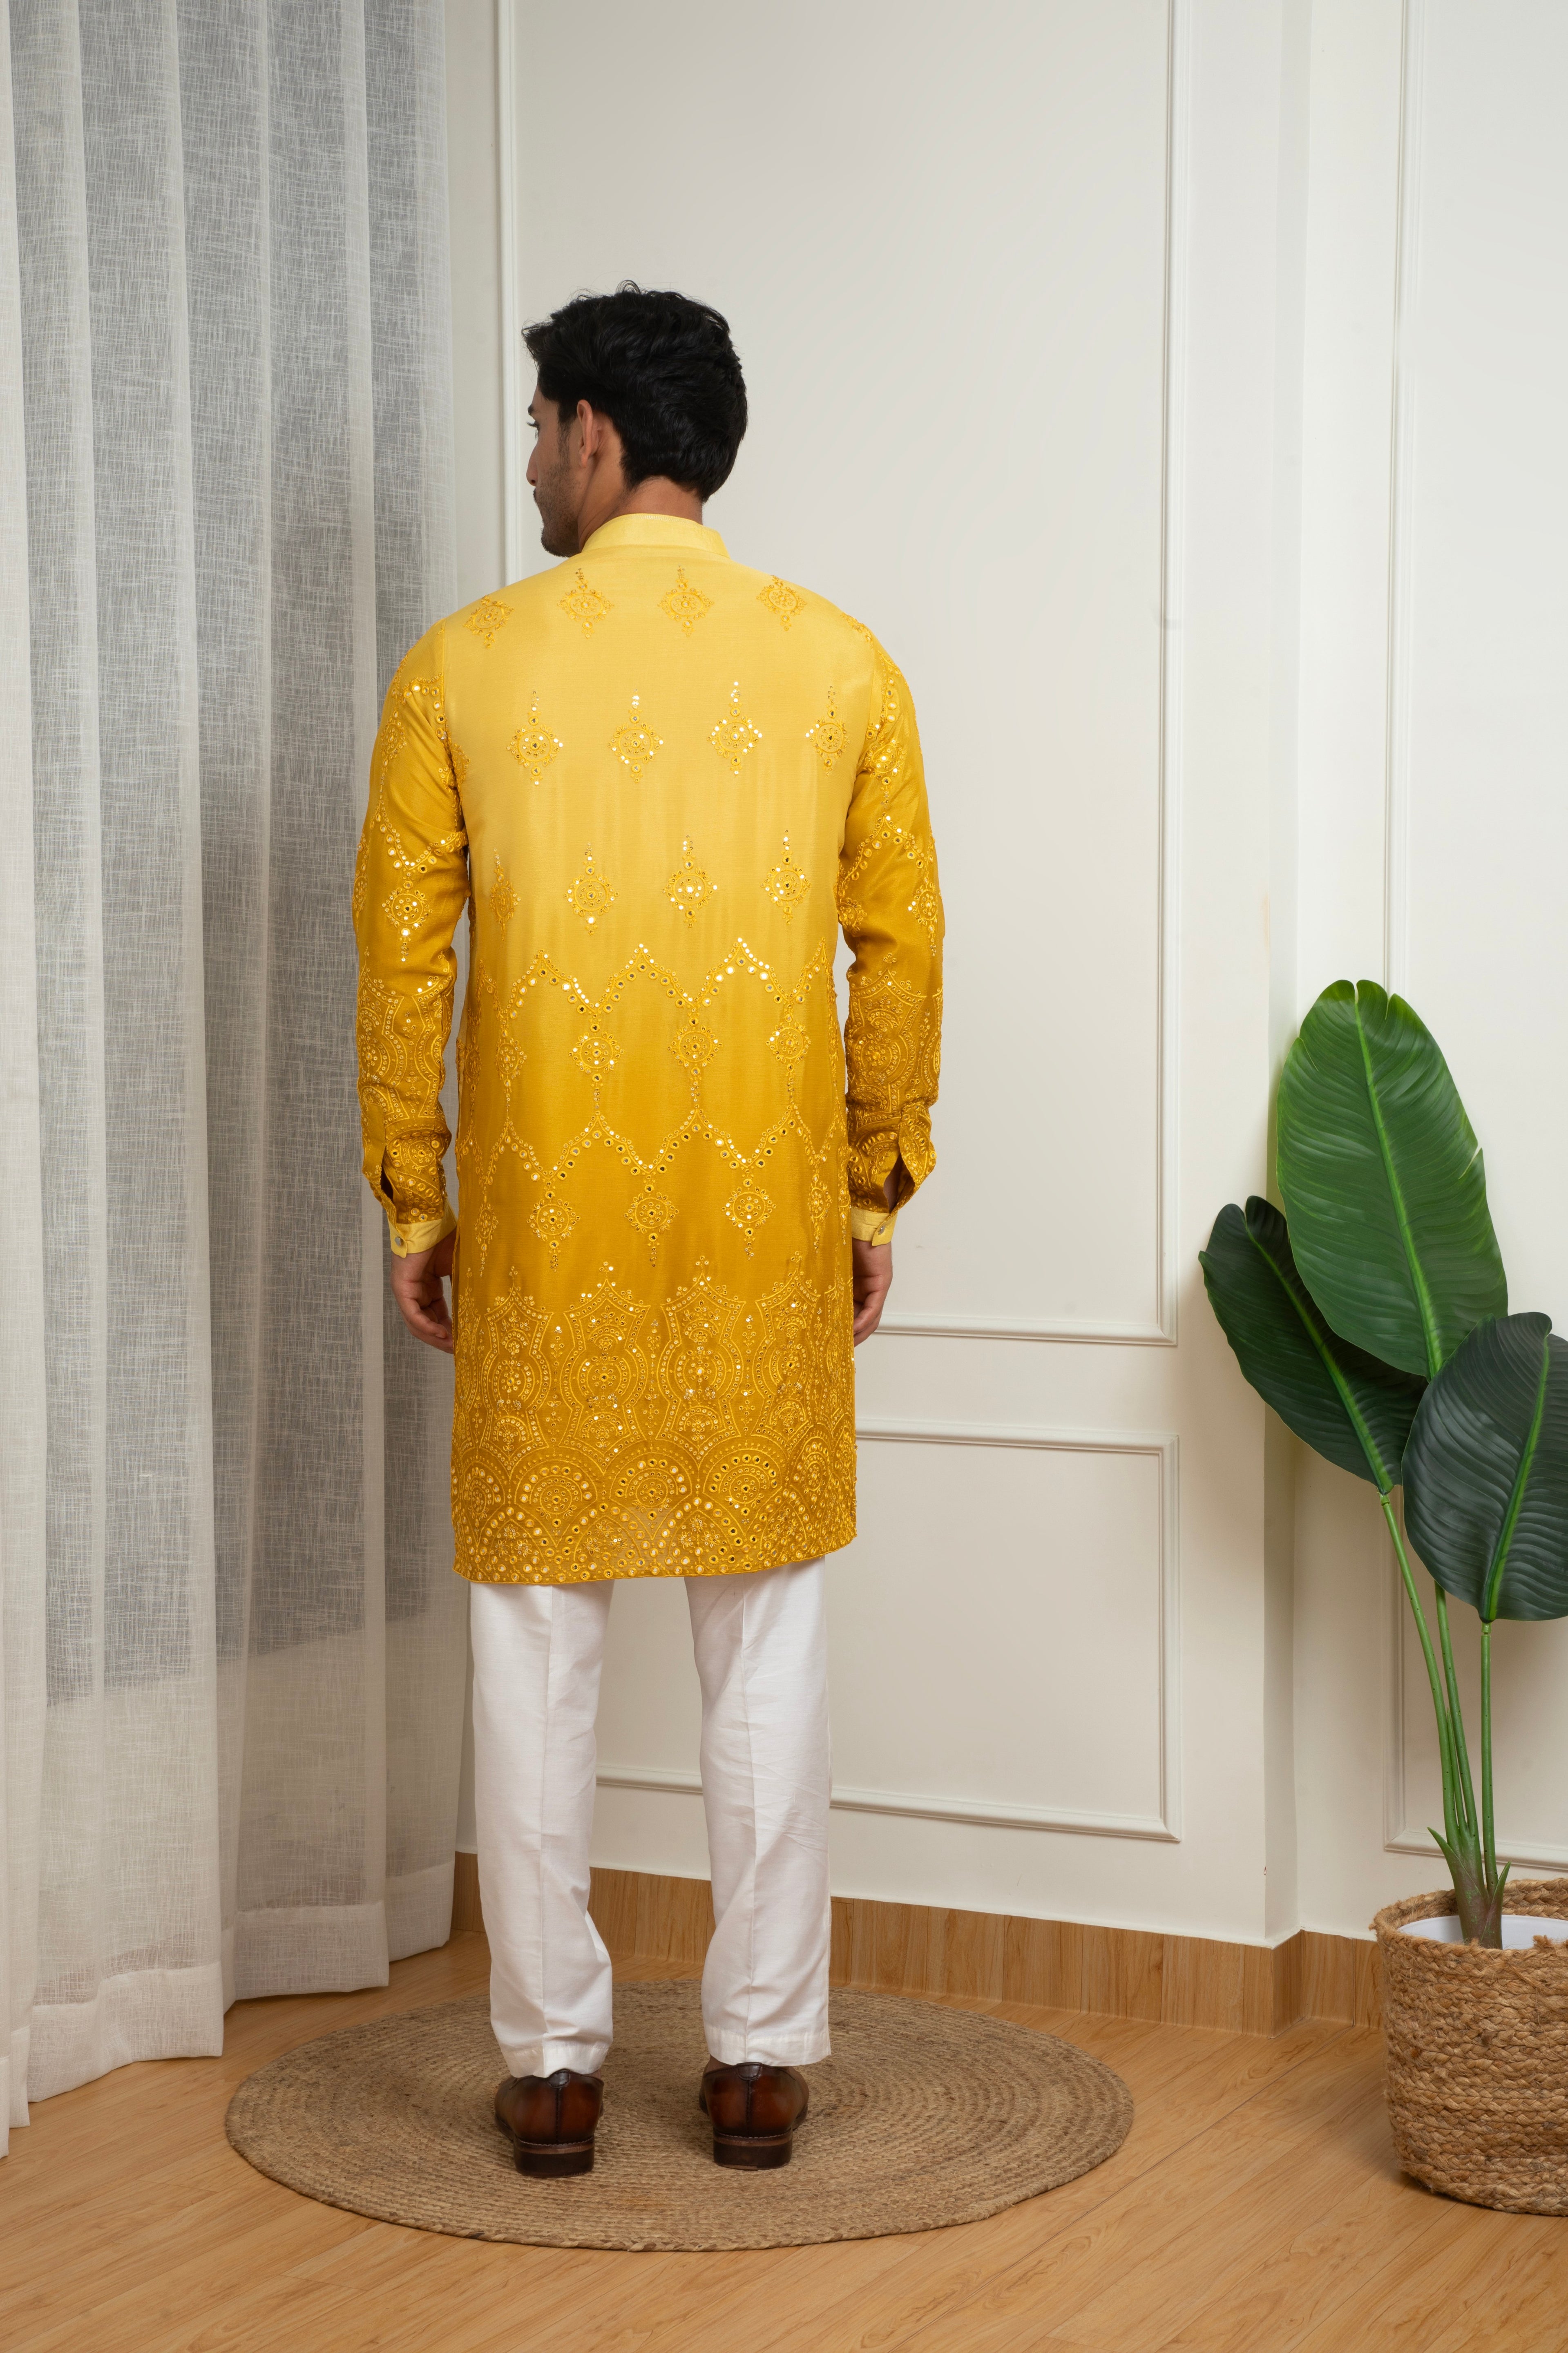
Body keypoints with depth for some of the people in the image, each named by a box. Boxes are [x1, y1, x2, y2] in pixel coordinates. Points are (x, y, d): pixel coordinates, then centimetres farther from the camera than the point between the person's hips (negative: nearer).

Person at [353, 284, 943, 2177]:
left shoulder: (463, 669, -3)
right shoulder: (838, 664, 0)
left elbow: (403, 957, -1)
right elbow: (902, 949, 3)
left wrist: (412, 1202, 8)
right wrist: (876, 1187, 13)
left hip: (544, 1217, -1)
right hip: (767, 1219, 1)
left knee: (538, 1635, 9)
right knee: (767, 1633, 10)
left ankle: (551, 2060, 15)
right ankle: (762, 2054, 16)